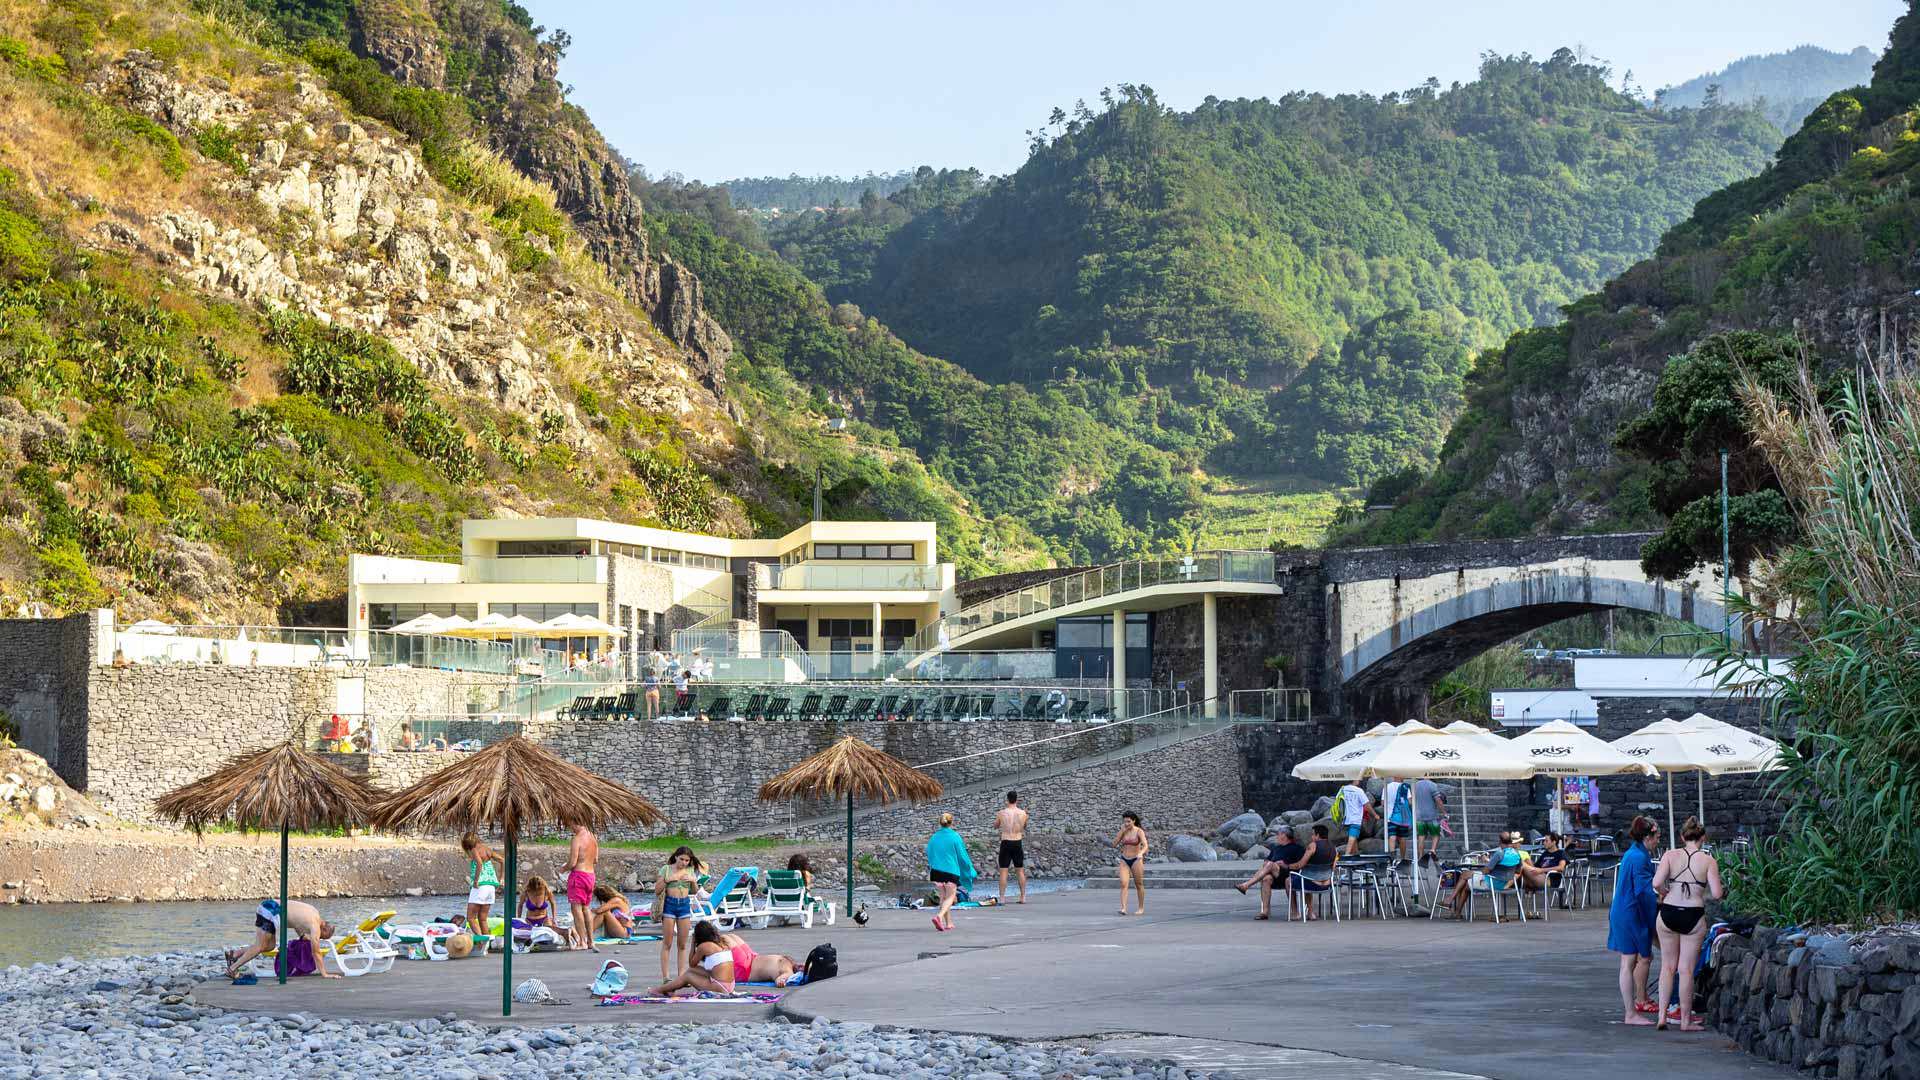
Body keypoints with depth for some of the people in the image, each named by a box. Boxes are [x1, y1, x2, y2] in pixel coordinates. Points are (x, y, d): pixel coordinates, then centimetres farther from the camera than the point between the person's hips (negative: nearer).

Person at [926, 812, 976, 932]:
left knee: (943, 896, 17)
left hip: (936, 871, 4)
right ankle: (939, 916, -23)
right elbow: (962, 855, -3)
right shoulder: (955, 837, -8)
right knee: (950, 896, 2)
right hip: (951, 871, -4)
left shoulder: (934, 837, 3)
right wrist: (970, 871, 10)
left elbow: (929, 855, 12)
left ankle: (949, 923, 19)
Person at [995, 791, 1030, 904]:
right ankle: (1023, 897, 13)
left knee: (1003, 871, 1)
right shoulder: (1023, 813, -2)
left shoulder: (1002, 813, -7)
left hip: (1006, 843, -2)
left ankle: (1002, 898, -4)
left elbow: (995, 826, 11)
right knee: (1020, 871, 12)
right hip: (1017, 843, 2)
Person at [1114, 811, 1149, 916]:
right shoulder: (1123, 831, 2)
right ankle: (1123, 908, -21)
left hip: (1136, 860, -3)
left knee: (1139, 885, 9)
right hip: (1124, 860, 3)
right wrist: (1122, 831, -10)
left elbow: (1145, 845, -22)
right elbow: (1114, 844, -3)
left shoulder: (1139, 831, -10)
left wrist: (1141, 853, -43)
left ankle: (1141, 908, 24)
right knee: (1123, 884, -13)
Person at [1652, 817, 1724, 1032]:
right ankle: (1685, 1020, 13)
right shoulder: (1708, 861, -4)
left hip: (1668, 914, 1)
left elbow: (1656, 883, -12)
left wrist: (1663, 893, 9)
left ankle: (1662, 1016, 10)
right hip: (1693, 917, -1)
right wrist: (1722, 890, 14)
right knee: (1686, 969, 7)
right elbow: (1716, 893, -8)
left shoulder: (1671, 855, -1)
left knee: (1667, 966, 14)